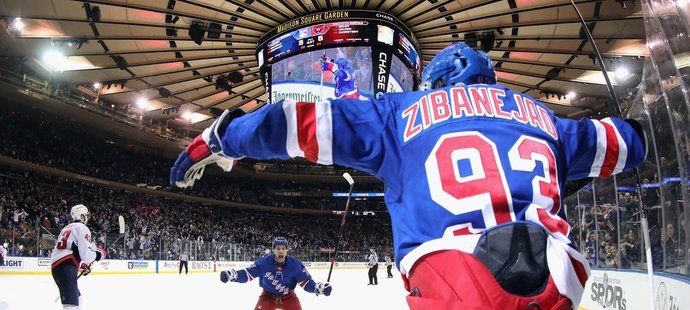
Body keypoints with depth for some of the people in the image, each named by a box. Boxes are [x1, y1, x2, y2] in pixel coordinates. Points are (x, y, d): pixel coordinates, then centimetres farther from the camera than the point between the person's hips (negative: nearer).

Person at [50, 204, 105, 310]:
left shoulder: (66, 228, 27)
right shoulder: (82, 228, 0)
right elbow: (85, 253, -11)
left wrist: (82, 265, 30)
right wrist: (98, 255, 8)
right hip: (66, 267, -9)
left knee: (76, 297, 23)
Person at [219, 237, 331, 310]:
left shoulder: (295, 264, -20)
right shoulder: (264, 262, -20)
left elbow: (306, 282, -17)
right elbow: (248, 273, -16)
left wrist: (318, 287, -36)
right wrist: (232, 275, -32)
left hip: (288, 296, 0)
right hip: (268, 295, 0)